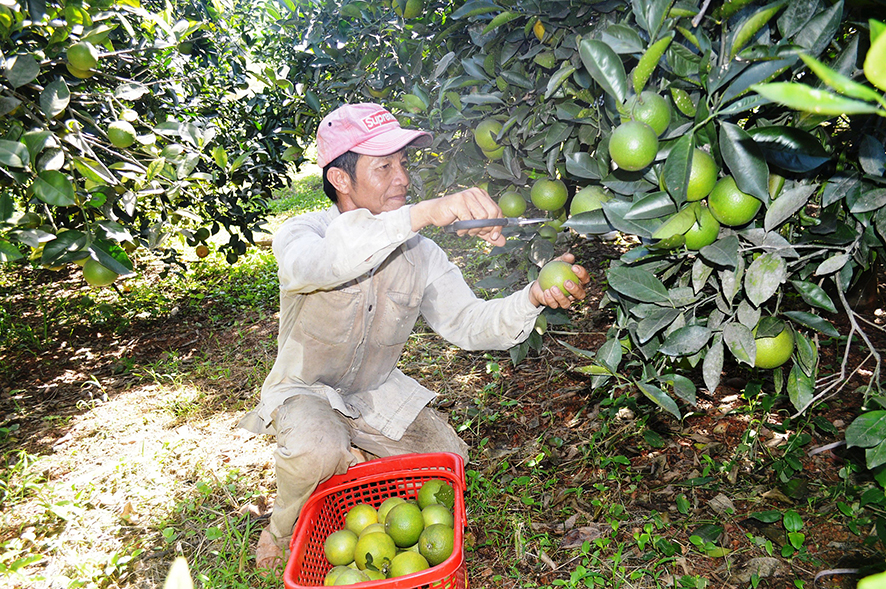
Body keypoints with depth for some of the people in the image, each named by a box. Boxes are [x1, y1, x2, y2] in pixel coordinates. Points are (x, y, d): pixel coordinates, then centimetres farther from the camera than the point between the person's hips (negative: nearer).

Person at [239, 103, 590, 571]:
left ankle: (362, 460, 21)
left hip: (377, 393, 5)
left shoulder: (420, 252, -8)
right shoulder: (300, 234, -21)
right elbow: (324, 261, -47)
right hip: (304, 391, -4)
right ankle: (283, 528, 1)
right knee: (318, 450, -34)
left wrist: (533, 297, -35)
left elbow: (466, 321, -15)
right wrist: (426, 212, -59)